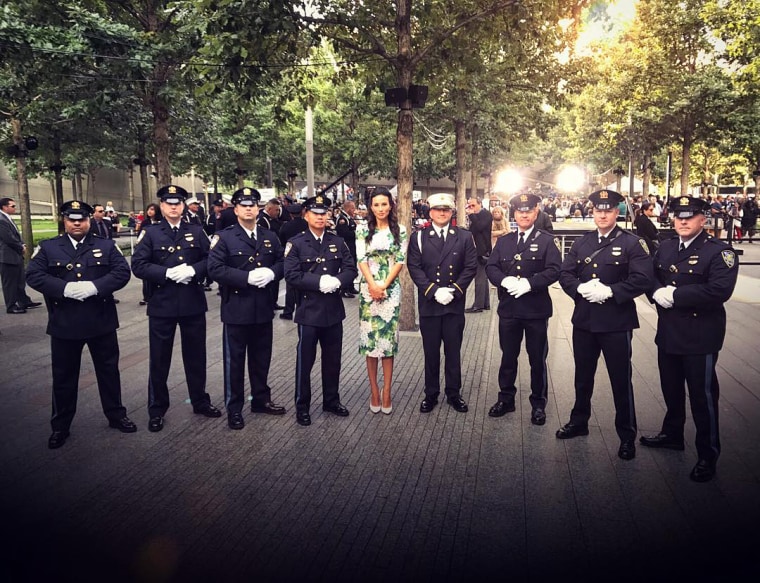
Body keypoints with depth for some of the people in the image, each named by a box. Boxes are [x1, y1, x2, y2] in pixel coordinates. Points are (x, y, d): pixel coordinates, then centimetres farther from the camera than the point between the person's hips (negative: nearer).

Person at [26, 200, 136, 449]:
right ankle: (60, 426, 25)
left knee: (109, 370, 12)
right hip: (64, 323, 0)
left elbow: (122, 272, -7)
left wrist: (95, 286, -21)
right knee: (63, 376, 11)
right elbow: (34, 275, -7)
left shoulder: (106, 246, 3)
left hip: (101, 321, 0)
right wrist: (65, 288, -22)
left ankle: (116, 416, 28)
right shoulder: (47, 248, 3)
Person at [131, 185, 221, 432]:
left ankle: (200, 402, 28)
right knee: (159, 359, 7)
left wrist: (193, 270, -16)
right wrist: (168, 273, -19)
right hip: (162, 305, -2)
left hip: (193, 303, 2)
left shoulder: (197, 232, 6)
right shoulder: (150, 234, 0)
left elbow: (210, 260, 2)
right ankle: (157, 410, 20)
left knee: (196, 355, 13)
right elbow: (138, 265, -8)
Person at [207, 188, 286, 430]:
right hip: (236, 308, -4)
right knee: (234, 360, 5)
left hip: (263, 307, 5)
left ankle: (261, 399, 32)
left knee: (261, 357, 16)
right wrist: (247, 277, -23)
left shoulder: (270, 237, 10)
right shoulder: (224, 237, -6)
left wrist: (272, 273, -13)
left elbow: (282, 262, 9)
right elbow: (215, 268, -16)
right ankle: (234, 408, 17)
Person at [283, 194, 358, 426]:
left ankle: (331, 400, 30)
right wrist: (319, 282, -21)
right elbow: (291, 275, -14)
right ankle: (302, 406, 19)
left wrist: (337, 281, -17)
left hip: (334, 309, 4)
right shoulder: (296, 243, -4)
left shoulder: (338, 242, 8)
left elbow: (351, 269, 2)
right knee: (305, 360, 5)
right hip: (309, 310, -4)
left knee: (333, 359, 14)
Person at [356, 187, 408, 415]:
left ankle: (386, 392, 9)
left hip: (391, 289, 0)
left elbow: (400, 260, -1)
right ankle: (374, 391, 12)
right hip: (368, 289, 0)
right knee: (369, 337, 3)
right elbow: (361, 260, -2)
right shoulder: (363, 231, 4)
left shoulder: (400, 230, 4)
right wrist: (373, 286, -14)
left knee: (388, 337, 1)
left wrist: (384, 286, -10)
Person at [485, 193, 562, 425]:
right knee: (508, 356, 13)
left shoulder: (547, 240, -1)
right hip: (508, 308, 3)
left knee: (537, 359, 7)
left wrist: (529, 283, -23)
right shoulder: (504, 241, 10)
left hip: (536, 310, -3)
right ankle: (506, 398, 28)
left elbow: (554, 270, -12)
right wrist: (505, 280, -16)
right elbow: (490, 267, 3)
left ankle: (538, 403, 22)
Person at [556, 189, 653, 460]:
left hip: (617, 322, -4)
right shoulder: (581, 243, 10)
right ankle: (579, 421, 35)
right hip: (584, 319, 5)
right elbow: (565, 274, 5)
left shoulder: (631, 242, -5)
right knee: (583, 376, 18)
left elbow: (642, 279, -15)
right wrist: (581, 288, -14)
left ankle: (627, 435, 19)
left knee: (621, 379, 5)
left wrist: (610, 291, -22)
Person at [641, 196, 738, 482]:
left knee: (702, 396, 4)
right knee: (671, 390, 21)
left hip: (700, 337, -6)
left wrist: (675, 295, -23)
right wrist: (658, 293, -12)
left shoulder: (719, 252, -12)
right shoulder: (665, 247, 10)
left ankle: (708, 455, 18)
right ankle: (672, 434, 41)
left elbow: (719, 290, -24)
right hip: (668, 333, 6)